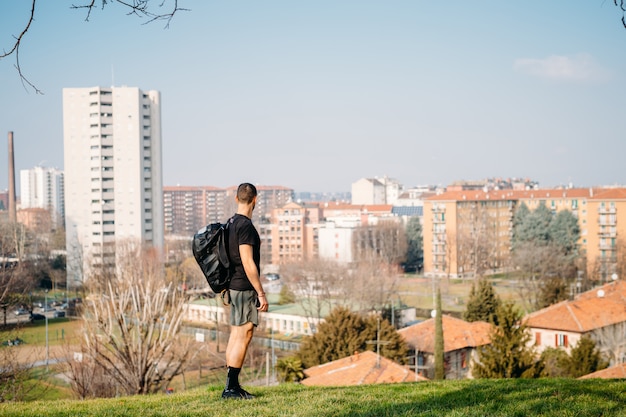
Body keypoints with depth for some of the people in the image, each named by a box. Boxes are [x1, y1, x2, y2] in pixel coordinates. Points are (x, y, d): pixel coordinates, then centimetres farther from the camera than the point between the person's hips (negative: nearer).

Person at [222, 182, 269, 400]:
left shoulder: (231, 223, 13)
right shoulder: (245, 226, -16)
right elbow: (248, 263, -20)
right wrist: (261, 294, -17)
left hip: (234, 286, 10)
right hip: (244, 288, -10)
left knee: (235, 336, 11)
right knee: (243, 335, -8)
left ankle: (232, 386, 15)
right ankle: (230, 387, -8)